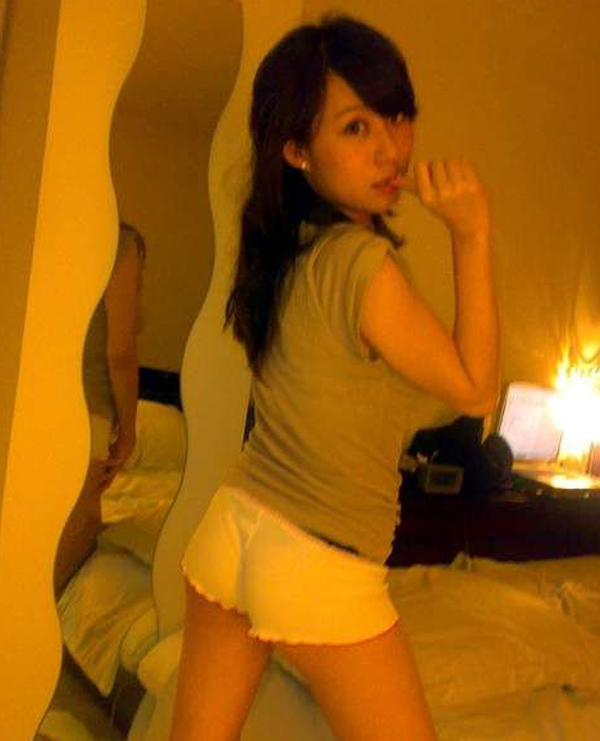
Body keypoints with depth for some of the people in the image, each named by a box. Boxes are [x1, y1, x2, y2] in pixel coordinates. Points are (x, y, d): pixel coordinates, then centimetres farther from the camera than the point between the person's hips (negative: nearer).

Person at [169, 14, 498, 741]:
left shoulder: (280, 250, -1)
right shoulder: (363, 264, -23)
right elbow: (474, 389, -11)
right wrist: (472, 235, -13)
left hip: (233, 526, 7)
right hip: (321, 571, -7)